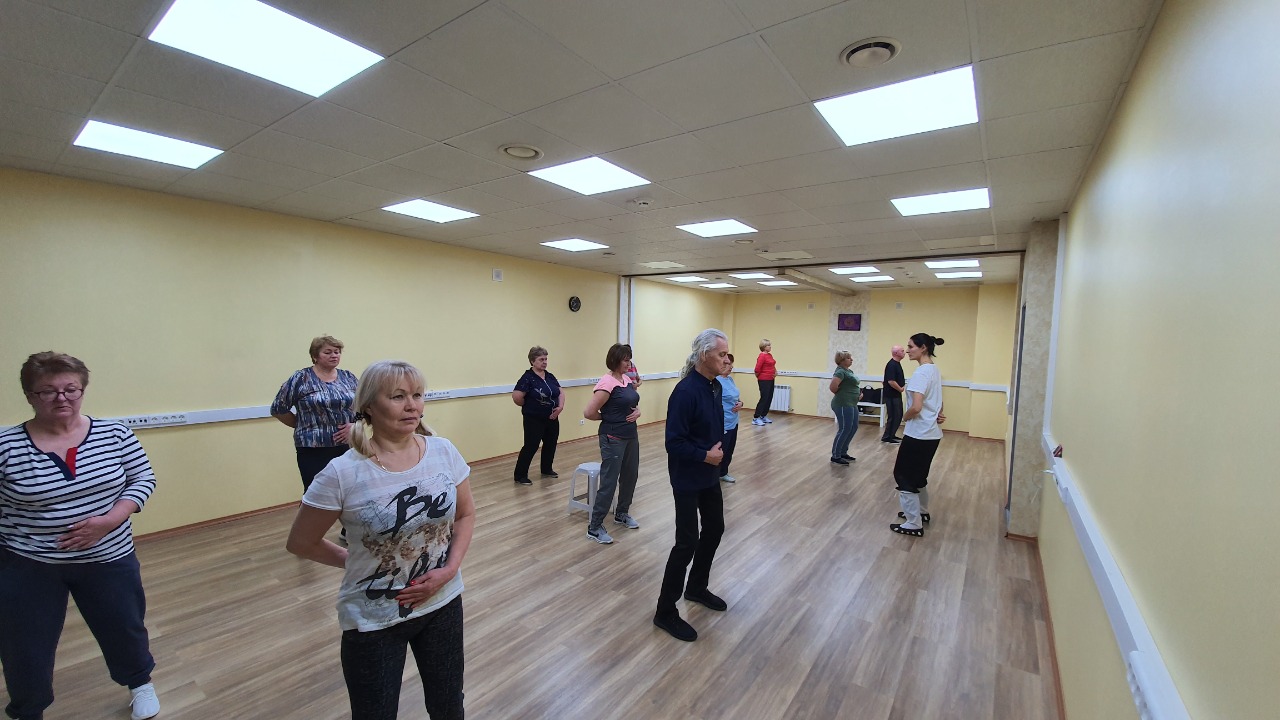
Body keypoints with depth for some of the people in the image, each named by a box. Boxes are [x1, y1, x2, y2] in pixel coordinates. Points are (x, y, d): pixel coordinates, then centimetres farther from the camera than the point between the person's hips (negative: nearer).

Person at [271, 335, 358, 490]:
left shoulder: (348, 378, 8)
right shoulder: (301, 379, -2)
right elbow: (278, 409, 4)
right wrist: (303, 425, 4)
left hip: (348, 447, 3)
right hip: (314, 450, -3)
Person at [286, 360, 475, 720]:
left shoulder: (444, 451, -11)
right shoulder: (342, 473, -20)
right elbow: (300, 542, -5)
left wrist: (449, 569, -11)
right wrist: (356, 563, -4)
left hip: (443, 603, 3)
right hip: (373, 619, -3)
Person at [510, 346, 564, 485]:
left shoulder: (550, 376, 8)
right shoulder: (527, 378, -14)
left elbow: (561, 392, 10)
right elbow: (516, 397, -21)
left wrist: (560, 406, -7)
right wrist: (529, 407, -6)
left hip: (552, 419, 7)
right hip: (534, 420, -7)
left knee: (550, 445, 16)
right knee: (530, 447, -3)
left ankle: (547, 470, 35)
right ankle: (520, 476, 9)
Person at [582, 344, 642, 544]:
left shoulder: (627, 379, 5)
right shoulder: (607, 383, -20)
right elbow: (589, 413, -21)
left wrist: (637, 412, -3)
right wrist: (608, 417, -6)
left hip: (631, 435, 9)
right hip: (613, 438, -9)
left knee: (630, 476, 19)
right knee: (609, 482, -2)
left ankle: (622, 514, 39)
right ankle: (594, 527, 11)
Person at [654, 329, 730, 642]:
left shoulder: (715, 386, 3)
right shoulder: (686, 391, -25)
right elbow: (674, 442, -26)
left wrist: (718, 451, 2)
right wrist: (705, 456, -18)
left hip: (709, 475, 9)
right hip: (687, 478, -9)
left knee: (715, 528, 20)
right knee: (687, 542, -1)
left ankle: (697, 587, 41)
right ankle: (666, 611, 16)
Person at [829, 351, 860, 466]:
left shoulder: (848, 370, 13)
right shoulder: (841, 371, -17)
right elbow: (833, 387, -29)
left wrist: (858, 393, 13)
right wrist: (842, 394, -12)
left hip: (851, 404, 10)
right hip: (843, 405, -10)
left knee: (853, 428, 15)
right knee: (844, 430, -5)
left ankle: (843, 452, 26)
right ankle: (835, 456, 6)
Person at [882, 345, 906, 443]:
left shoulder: (897, 363, 12)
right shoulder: (892, 365, -19)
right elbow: (891, 381, -26)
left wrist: (903, 385, 8)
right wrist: (900, 389, -13)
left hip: (896, 395, 10)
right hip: (891, 395, -10)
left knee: (898, 416, 15)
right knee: (893, 417, -3)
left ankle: (892, 435, 25)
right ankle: (887, 437, 5)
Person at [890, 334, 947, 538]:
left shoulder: (921, 372, -20)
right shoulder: (935, 371, 11)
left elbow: (916, 407, -27)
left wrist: (904, 417, -9)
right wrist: (937, 416, 5)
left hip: (918, 434, -10)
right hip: (932, 434, 10)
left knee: (904, 476, 1)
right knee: (917, 475, 24)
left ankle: (914, 524, 8)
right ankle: (921, 513, 38)